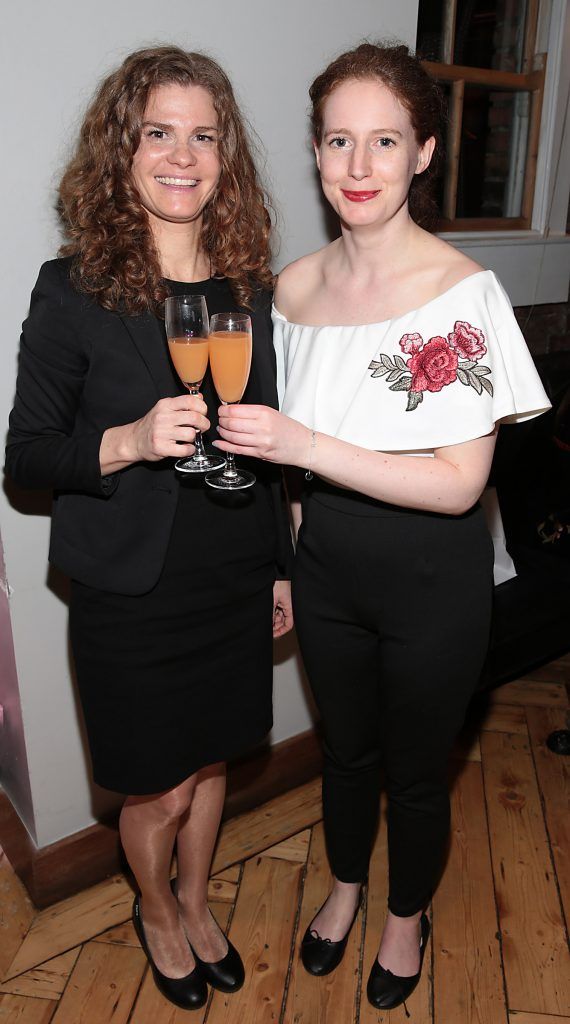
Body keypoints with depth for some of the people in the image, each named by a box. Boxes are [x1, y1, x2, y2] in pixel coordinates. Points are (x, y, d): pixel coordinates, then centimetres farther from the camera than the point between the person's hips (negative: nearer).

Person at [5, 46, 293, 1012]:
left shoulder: (249, 287, 1)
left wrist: (280, 567, 11)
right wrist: (128, 442, -27)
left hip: (235, 581, 4)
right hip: (131, 596, -4)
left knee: (211, 760, 22)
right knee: (159, 788, 14)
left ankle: (196, 901, 51)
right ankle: (156, 910, 48)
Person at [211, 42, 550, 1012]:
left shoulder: (464, 293, -18)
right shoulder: (295, 286, -2)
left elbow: (459, 482, -21)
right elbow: (290, 461, 8)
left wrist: (307, 445, -29)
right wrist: (281, 561, 9)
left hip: (431, 578, -4)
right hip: (327, 563, 4)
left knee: (416, 767, 17)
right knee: (345, 747, 24)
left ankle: (407, 915, 48)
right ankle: (344, 886, 53)